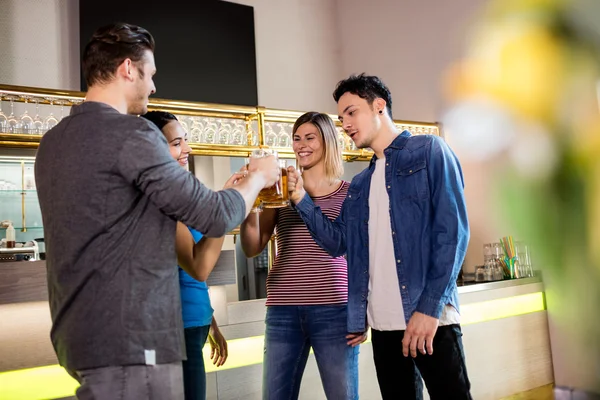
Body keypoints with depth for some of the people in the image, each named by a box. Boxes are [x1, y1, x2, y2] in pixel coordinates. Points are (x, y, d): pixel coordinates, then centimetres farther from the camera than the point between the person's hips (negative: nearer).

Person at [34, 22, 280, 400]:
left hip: (81, 332, 9)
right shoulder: (130, 133, -16)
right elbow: (215, 217, -13)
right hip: (128, 339, -9)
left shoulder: (53, 141, 11)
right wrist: (258, 177, 6)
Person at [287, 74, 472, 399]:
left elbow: (452, 229, -9)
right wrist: (302, 200, 0)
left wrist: (430, 306, -16)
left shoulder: (428, 151, 0)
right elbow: (337, 242, 13)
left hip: (429, 317, -6)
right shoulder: (359, 185, 18)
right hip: (382, 323, 6)